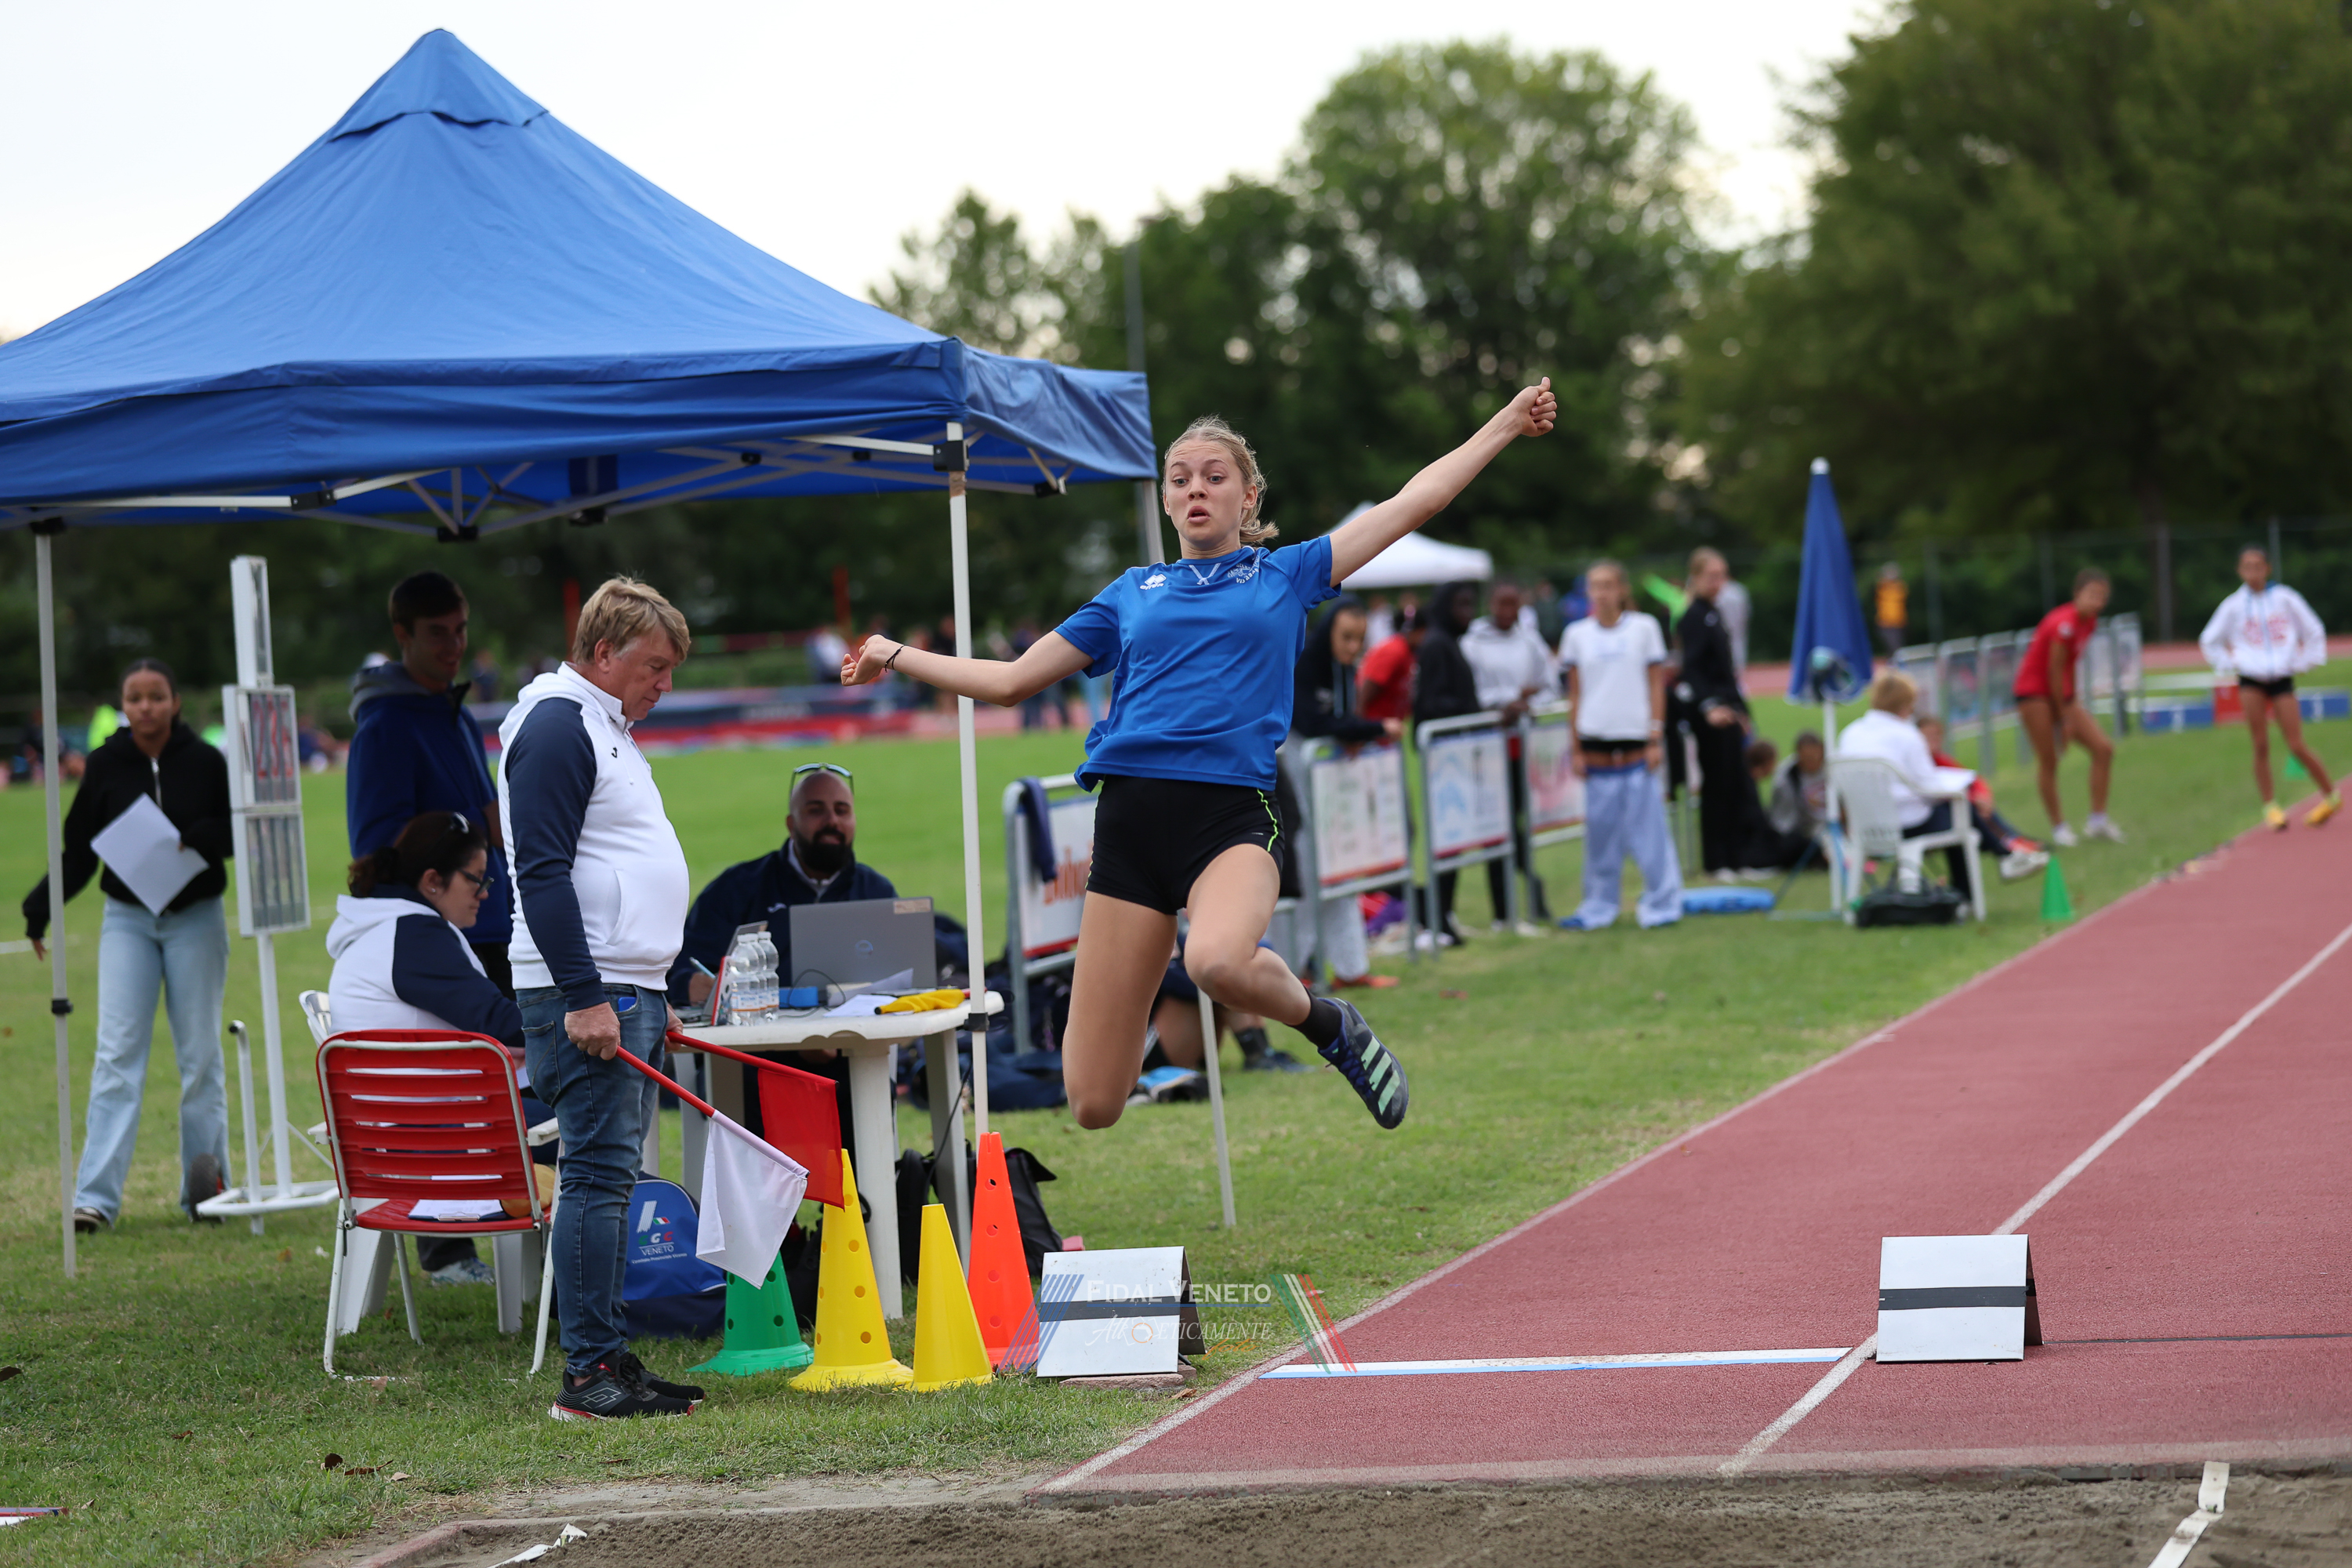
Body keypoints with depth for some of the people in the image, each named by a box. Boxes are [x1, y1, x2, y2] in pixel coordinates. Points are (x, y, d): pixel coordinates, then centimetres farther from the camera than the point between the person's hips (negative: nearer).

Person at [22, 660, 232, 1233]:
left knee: (200, 1054, 4)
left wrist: (198, 841, -21)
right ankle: (96, 1196, -12)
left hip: (195, 920, 0)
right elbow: (80, 847, 5)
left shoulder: (205, 762, -3)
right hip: (127, 920, 1)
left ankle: (206, 1186, 13)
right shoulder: (105, 766, 0)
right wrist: (41, 906, -3)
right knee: (118, 1053, -7)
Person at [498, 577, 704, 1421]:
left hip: (627, 994, 10)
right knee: (598, 1172, -10)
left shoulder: (605, 730, 22)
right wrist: (585, 998, -23)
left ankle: (609, 1361, 12)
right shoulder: (556, 727, -11)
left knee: (608, 1176, 9)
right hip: (587, 996, -10)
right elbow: (543, 873, -19)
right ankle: (590, 1374, -9)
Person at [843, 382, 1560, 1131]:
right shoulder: (1132, 593, 20)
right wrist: (897, 656, 26)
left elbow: (1413, 502, 13)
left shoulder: (1285, 575, 15)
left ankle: (1327, 1023, -7)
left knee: (1219, 961, -40)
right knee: (1093, 1104, -4)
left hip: (1232, 814, -2)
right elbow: (1011, 679, 26)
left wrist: (1507, 423, 10)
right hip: (1130, 815, 2)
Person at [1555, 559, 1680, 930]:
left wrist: (1656, 739, -3)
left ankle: (1660, 903, 4)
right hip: (1596, 742, 2)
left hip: (1637, 742, -2)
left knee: (1647, 823, -4)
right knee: (1600, 827, 3)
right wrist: (1575, 749, 6)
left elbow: (1657, 685, 3)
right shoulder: (1577, 634, 7)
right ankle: (1599, 907, 12)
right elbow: (1575, 693, 9)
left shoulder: (1643, 628, 3)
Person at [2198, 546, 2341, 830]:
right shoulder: (2234, 606, 1)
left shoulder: (2285, 599, -1)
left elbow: (2313, 631, 11)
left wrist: (2305, 661, 5)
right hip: (2251, 681, 1)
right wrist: (2229, 665, 5)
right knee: (2260, 747, -5)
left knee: (2297, 747, -4)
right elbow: (2210, 641, 14)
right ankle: (2270, 808, 3)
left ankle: (2331, 795, 13)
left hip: (2282, 679, -1)